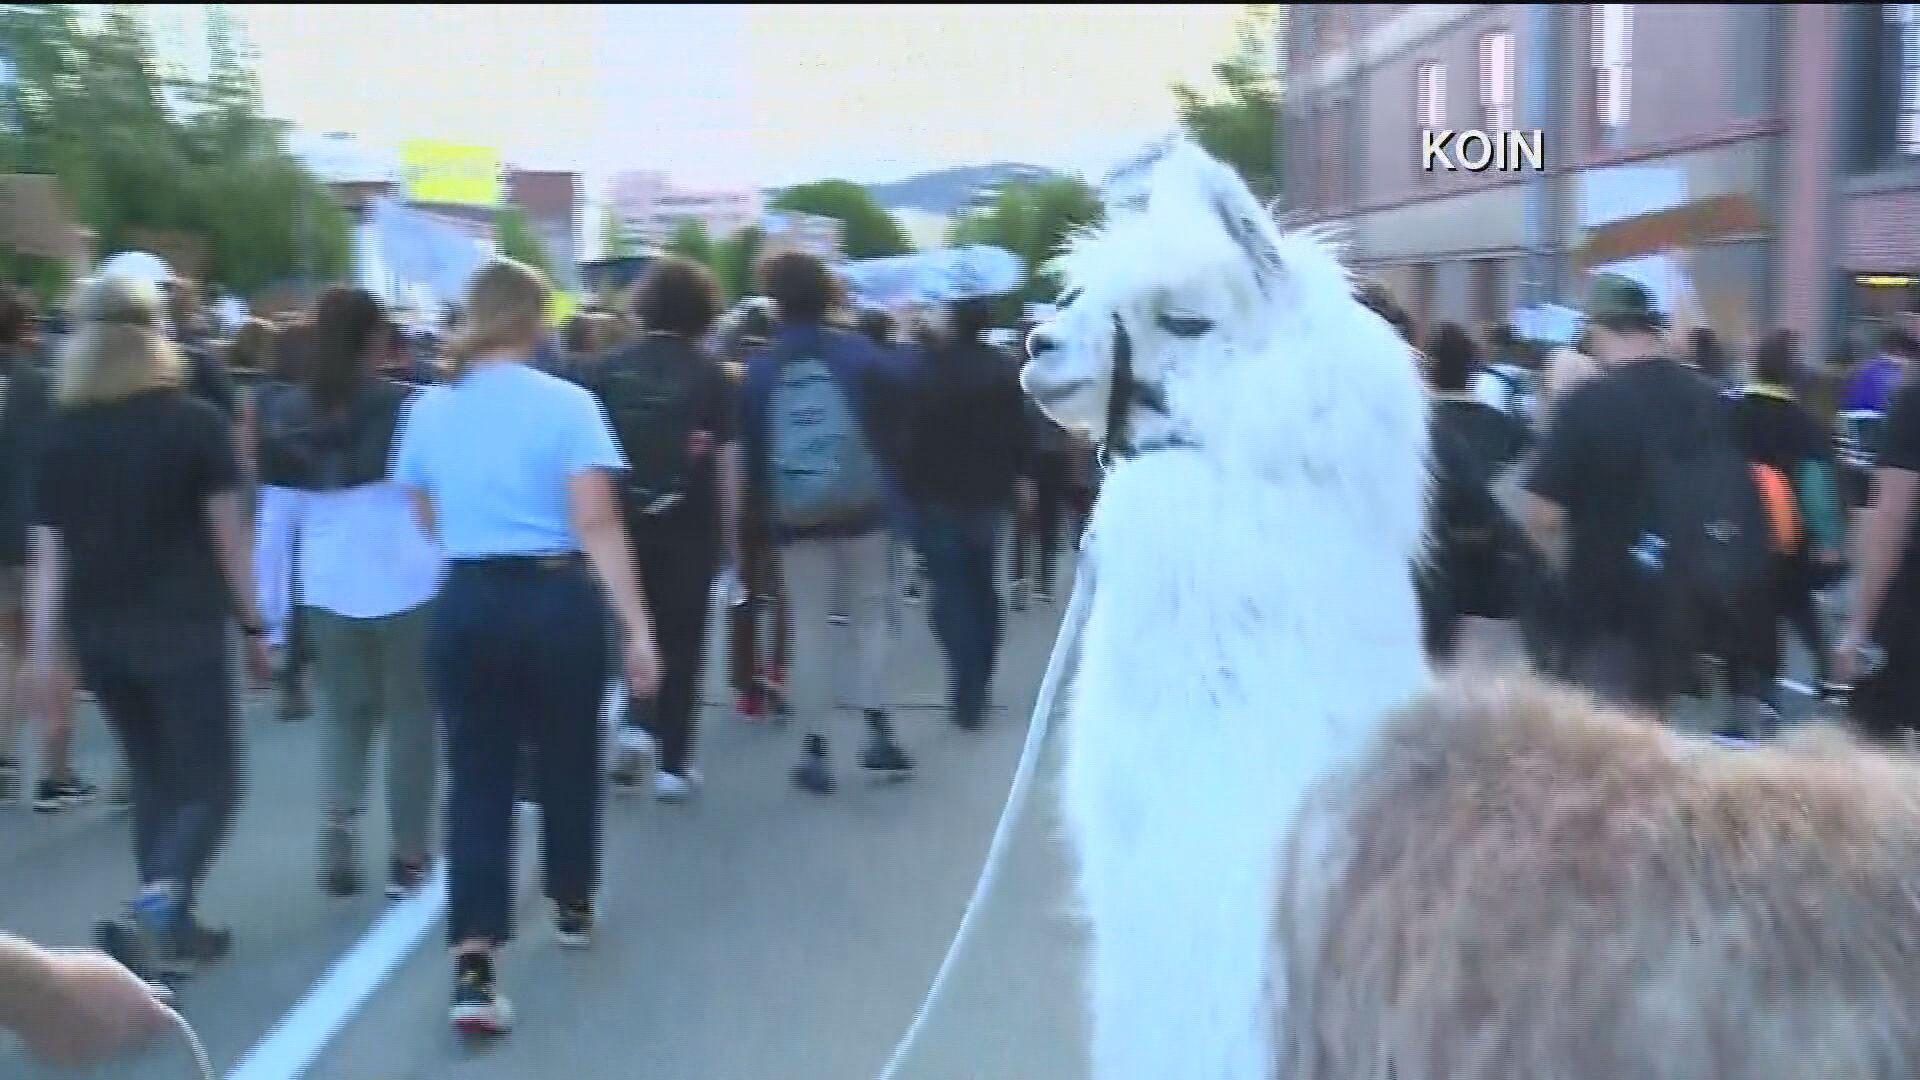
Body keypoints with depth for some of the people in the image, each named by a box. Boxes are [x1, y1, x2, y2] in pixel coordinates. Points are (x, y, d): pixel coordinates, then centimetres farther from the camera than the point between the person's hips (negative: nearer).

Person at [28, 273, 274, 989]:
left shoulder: (62, 433, 5)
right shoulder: (193, 422, -5)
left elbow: (48, 550, 2)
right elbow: (227, 533, -5)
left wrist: (45, 648, 5)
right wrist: (253, 625, 1)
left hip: (98, 633, 4)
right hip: (180, 625, -4)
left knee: (153, 778, 17)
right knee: (210, 782, 1)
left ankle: (168, 928, 20)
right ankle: (164, 895, -23)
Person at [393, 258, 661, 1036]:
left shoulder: (429, 409, 3)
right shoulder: (566, 404, -10)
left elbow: (427, 519, 14)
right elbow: (597, 526, -17)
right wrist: (637, 626, -17)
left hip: (466, 605, 3)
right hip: (556, 599, -2)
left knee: (477, 779, 5)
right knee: (567, 760, 18)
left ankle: (473, 967, -5)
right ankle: (573, 907, 37)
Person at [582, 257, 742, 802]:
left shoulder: (606, 370, 0)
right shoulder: (710, 374, -3)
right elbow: (727, 461, -5)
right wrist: (731, 534, 3)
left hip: (624, 520, 1)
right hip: (689, 525, -1)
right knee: (681, 640, 7)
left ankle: (633, 722, 4)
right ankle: (673, 764, 10)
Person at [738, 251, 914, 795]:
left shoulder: (759, 369, 1)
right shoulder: (861, 354, -1)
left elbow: (751, 452, 2)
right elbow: (892, 432, -1)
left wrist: (764, 514, 9)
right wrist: (893, 499, 7)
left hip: (795, 517, 0)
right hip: (861, 510, 0)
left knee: (807, 625, 6)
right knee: (868, 612, 12)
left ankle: (814, 747, 5)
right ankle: (877, 732, 6)